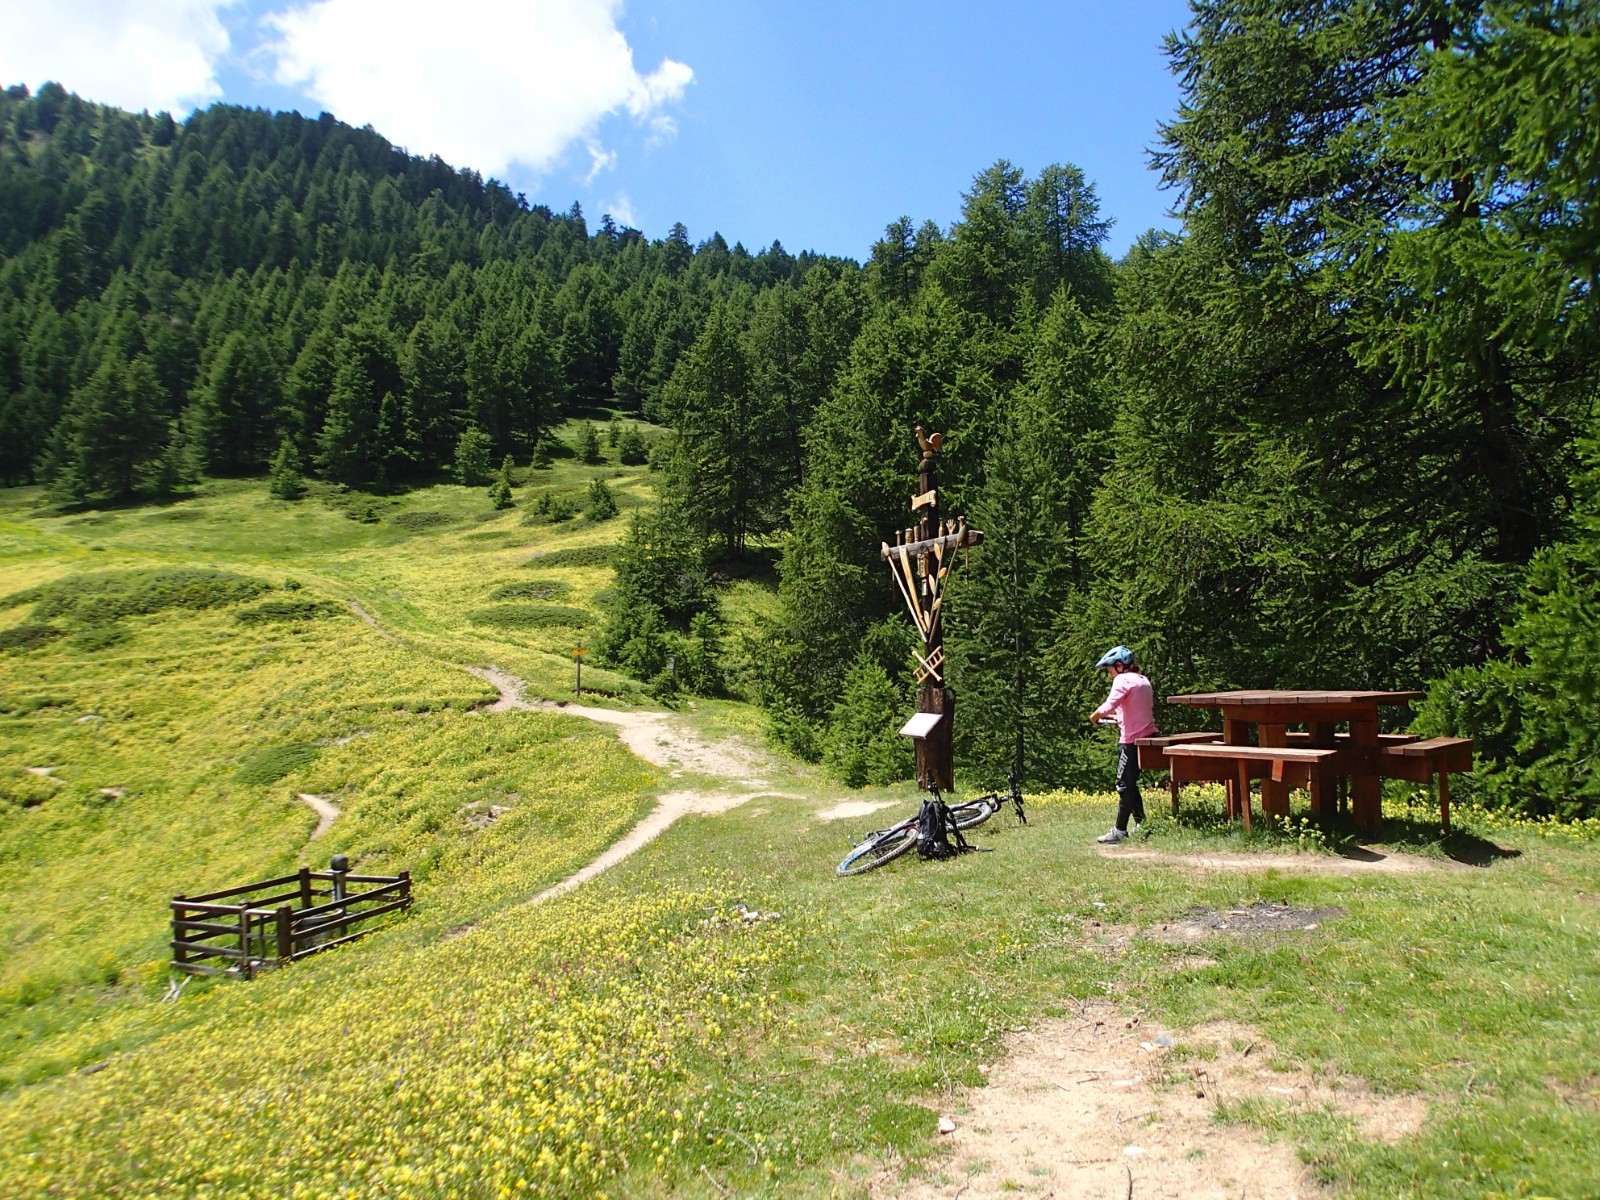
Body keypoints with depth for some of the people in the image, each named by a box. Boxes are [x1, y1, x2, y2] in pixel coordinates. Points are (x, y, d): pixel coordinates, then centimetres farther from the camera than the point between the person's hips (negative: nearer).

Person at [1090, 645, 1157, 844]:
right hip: (1148, 736, 9)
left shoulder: (1123, 679, -11)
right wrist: (1117, 718, 18)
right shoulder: (1143, 680, 17)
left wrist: (1095, 717, -6)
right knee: (1130, 783, 18)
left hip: (1132, 740, -9)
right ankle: (1141, 824, 21)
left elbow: (1108, 706, -24)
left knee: (1124, 785, -2)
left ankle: (1120, 831, 2)